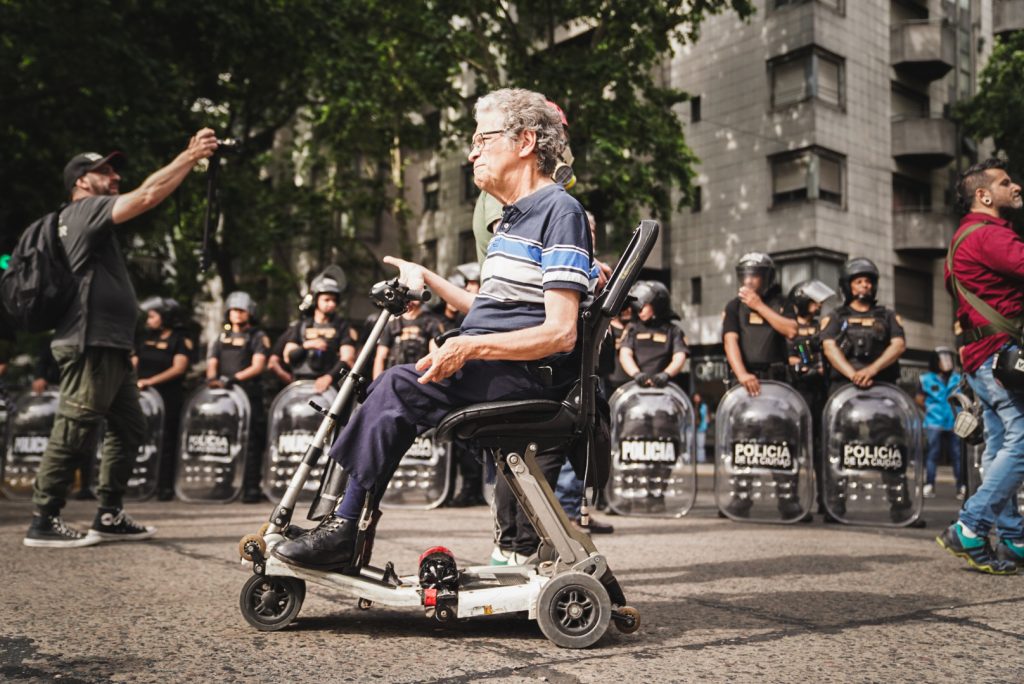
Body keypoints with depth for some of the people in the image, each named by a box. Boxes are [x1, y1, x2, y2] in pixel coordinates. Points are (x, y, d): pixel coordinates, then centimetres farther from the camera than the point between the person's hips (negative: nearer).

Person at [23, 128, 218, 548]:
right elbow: (148, 196, -14)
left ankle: (109, 517, 16)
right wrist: (191, 156, -12)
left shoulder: (91, 217, 26)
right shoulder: (84, 209, -6)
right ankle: (43, 522, 0)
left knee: (128, 428, 12)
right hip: (91, 343, -11)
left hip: (111, 344, 11)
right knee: (74, 434, -7)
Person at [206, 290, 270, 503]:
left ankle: (251, 488, -12)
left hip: (249, 393, -4)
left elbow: (258, 366, -4)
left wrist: (235, 378, -19)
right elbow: (212, 363, 13)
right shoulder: (221, 338, 23)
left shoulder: (258, 337, 9)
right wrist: (213, 378, -11)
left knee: (251, 443, -11)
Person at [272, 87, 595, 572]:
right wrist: (428, 280, 20)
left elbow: (559, 332, -19)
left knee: (400, 385, -23)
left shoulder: (561, 211, -9)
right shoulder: (512, 218, 22)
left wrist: (470, 347, -28)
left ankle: (345, 529, -12)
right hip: (488, 372, 10)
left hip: (530, 376, -10)